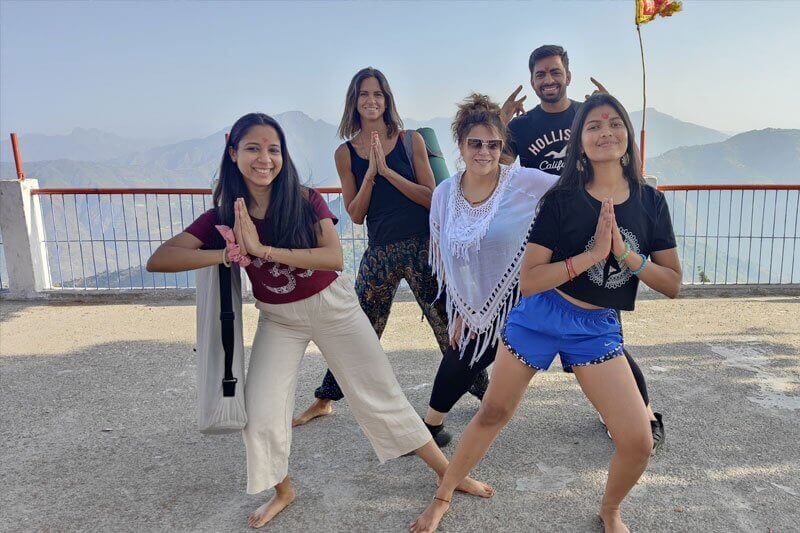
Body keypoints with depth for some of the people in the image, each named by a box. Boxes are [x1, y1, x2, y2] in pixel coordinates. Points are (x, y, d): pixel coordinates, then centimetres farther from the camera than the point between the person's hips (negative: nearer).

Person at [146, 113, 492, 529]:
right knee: (261, 415, -2)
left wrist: (260, 249, -34)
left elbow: (335, 258, -28)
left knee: (382, 396, 5)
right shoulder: (223, 217, -11)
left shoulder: (306, 200, -15)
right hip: (278, 320, 2)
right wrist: (226, 255, -33)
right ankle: (283, 491, 28)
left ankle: (448, 472, 21)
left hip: (333, 307, -1)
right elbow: (158, 260, -17)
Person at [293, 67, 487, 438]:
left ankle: (484, 391, 25)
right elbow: (355, 215, 2)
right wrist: (370, 174, -12)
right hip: (379, 252, 1)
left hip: (422, 246, -1)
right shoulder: (346, 153, 4)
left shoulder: (410, 140, 1)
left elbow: (431, 198, -5)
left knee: (450, 323, 6)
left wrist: (387, 170, -13)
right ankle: (323, 401, 27)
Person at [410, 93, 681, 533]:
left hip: (598, 329, 2)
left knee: (638, 443, -6)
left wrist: (625, 254, -16)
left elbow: (673, 285, 0)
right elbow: (528, 281, -16)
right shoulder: (561, 198, -10)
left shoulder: (650, 201, -1)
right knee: (493, 414, 10)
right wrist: (593, 254, -23)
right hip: (539, 317, -2)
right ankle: (442, 498, 33)